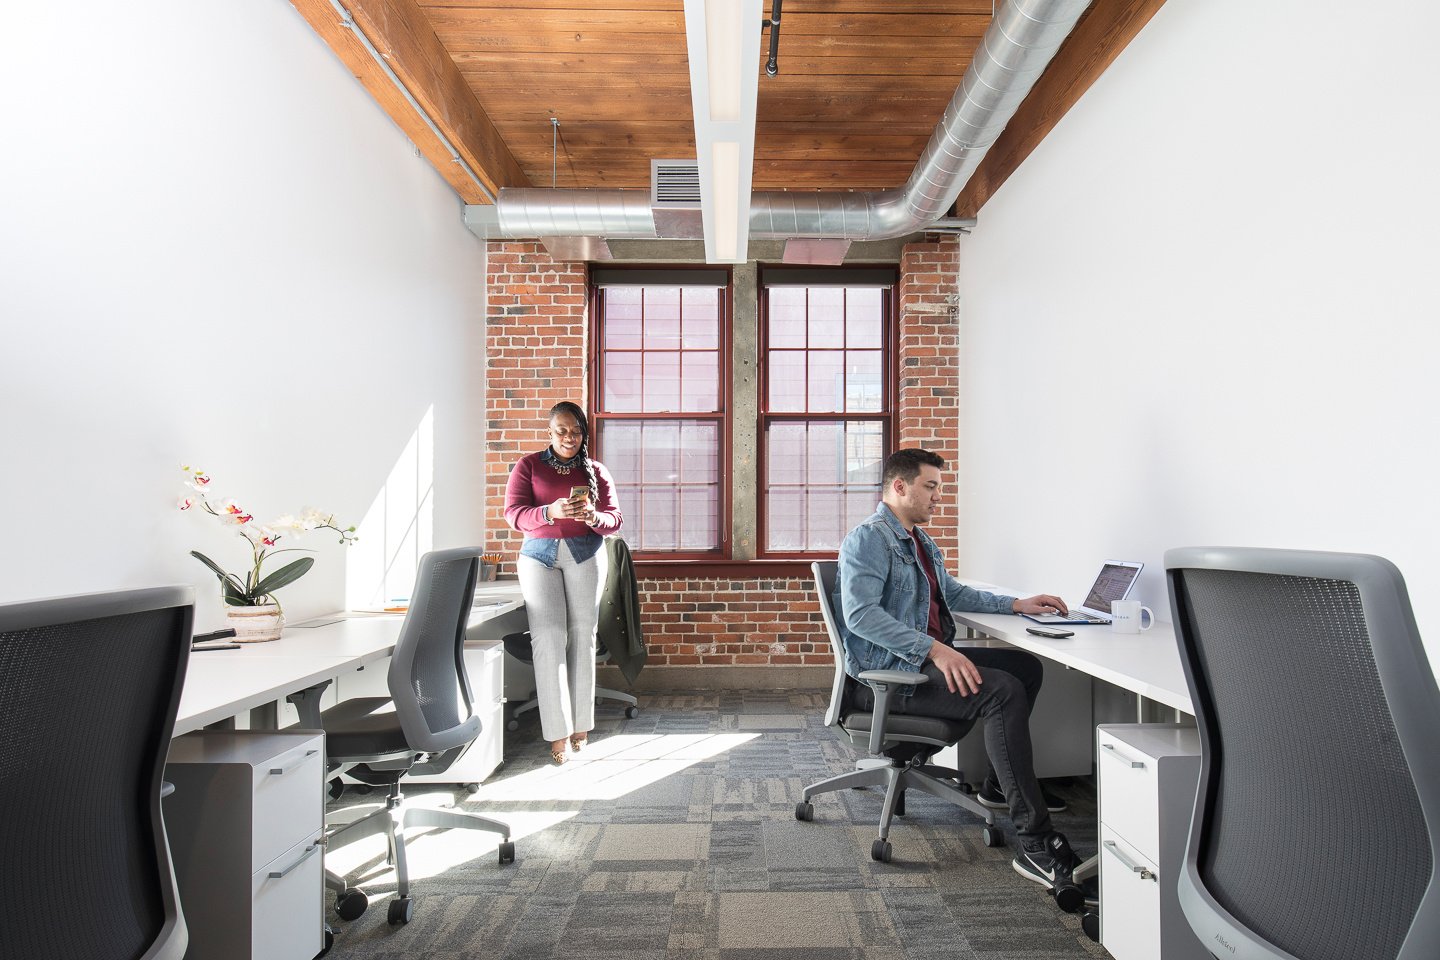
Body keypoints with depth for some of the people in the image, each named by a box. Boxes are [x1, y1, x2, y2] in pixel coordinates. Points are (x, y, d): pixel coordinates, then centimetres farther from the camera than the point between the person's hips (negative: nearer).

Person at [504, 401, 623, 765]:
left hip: (585, 556, 1)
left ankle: (580, 725, 9)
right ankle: (557, 731, -6)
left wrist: (594, 518, -17)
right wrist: (550, 512, -23)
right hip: (539, 556, -1)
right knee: (548, 639, -10)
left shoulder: (596, 471, 11)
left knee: (583, 638, 0)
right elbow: (513, 513, -4)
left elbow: (615, 517, 6)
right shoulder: (528, 465, 7)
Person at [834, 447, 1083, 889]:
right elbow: (860, 613, -26)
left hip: (927, 657, 10)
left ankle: (1001, 783, 25)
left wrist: (1018, 604, 23)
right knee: (1004, 692, -25)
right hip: (887, 670, -10)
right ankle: (1035, 844, -21)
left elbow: (954, 592, 33)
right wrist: (933, 648, -31)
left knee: (1026, 667, 12)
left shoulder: (922, 542, 20)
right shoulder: (868, 539, -13)